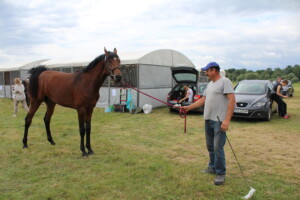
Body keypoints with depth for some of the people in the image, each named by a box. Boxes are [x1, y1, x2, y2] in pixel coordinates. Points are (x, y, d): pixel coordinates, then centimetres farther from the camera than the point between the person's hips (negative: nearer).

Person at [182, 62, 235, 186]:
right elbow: (203, 99, 22)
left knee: (218, 148, -6)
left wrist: (227, 120, -23)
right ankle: (213, 167, 32)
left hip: (219, 121, -9)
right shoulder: (210, 84, 18)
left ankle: (220, 173, 8)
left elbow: (232, 100, -17)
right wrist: (188, 107, 17)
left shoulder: (225, 81, -9)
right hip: (208, 119, 9)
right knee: (210, 146, 16)